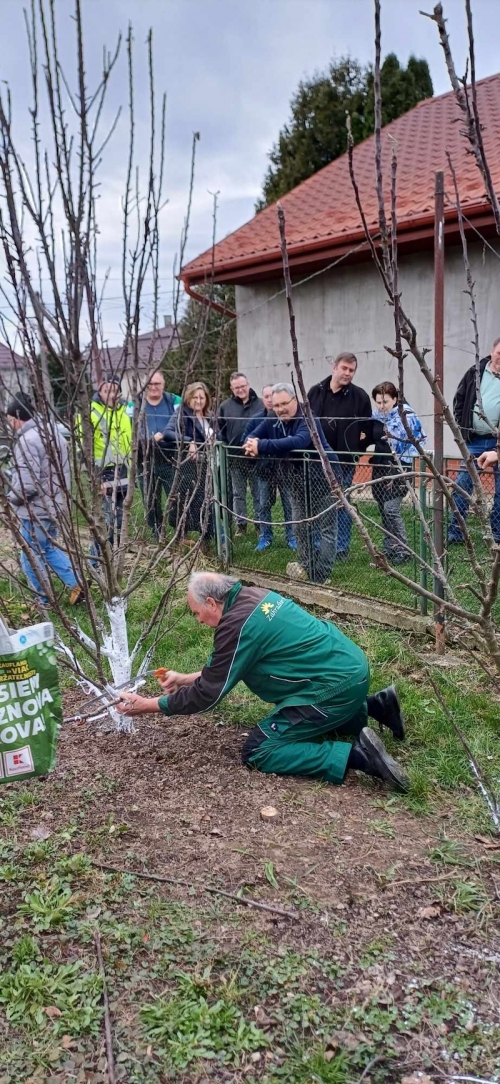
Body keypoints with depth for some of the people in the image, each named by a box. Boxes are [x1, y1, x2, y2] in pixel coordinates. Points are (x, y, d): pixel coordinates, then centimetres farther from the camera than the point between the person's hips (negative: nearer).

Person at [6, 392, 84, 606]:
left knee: (31, 557, 6)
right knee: (48, 549, 24)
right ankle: (77, 586, 21)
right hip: (54, 503, 9)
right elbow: (61, 471, 16)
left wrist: (11, 498, -8)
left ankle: (44, 601, 17)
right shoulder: (52, 433, 8)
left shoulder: (27, 441, -22)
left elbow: (27, 484, -26)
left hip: (36, 509, -9)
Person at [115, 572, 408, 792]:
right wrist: (187, 678, 24)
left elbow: (208, 694, -11)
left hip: (335, 685, -10)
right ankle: (376, 706, 22)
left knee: (258, 752, -6)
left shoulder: (237, 624, -19)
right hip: (350, 666, 10)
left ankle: (355, 754, -16)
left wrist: (148, 704, -2)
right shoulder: (253, 596, 9)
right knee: (296, 722, 32)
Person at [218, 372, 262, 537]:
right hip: (234, 458, 2)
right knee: (238, 494, 10)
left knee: (258, 494, 6)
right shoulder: (225, 406, 4)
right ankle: (240, 525, 19)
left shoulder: (260, 404, -3)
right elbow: (220, 430, 7)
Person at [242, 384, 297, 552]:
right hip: (264, 469, 3)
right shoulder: (256, 419, 2)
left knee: (289, 505, 7)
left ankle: (291, 537, 19)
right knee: (264, 505, 11)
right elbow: (245, 441, 3)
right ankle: (265, 537, 23)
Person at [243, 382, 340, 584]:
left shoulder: (307, 420, -24)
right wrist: (251, 446, -27)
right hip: (297, 484, 8)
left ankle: (321, 575, 0)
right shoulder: (271, 420, -1)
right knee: (301, 527, 16)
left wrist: (262, 446, -46)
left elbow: (298, 442, -43)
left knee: (326, 529, -3)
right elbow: (251, 437, 0)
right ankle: (307, 568, 29)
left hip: (322, 480, -8)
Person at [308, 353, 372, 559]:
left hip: (344, 462, -3)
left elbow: (368, 429, 0)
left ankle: (341, 548, 13)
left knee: (341, 504, 5)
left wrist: (355, 449, -6)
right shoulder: (315, 392, 4)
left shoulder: (359, 396, -3)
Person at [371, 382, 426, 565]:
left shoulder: (407, 416, -10)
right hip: (379, 469, 7)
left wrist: (402, 466, -13)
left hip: (399, 469, -6)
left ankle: (403, 550, -4)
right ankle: (389, 549, 21)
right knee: (383, 510, 10)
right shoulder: (376, 416, 7)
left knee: (391, 508, -14)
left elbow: (418, 441, -10)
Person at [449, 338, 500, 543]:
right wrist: (462, 426, 2)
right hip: (474, 441, 2)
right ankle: (455, 533, 8)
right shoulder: (475, 372, 5)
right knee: (462, 485, 1)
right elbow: (459, 400, 10)